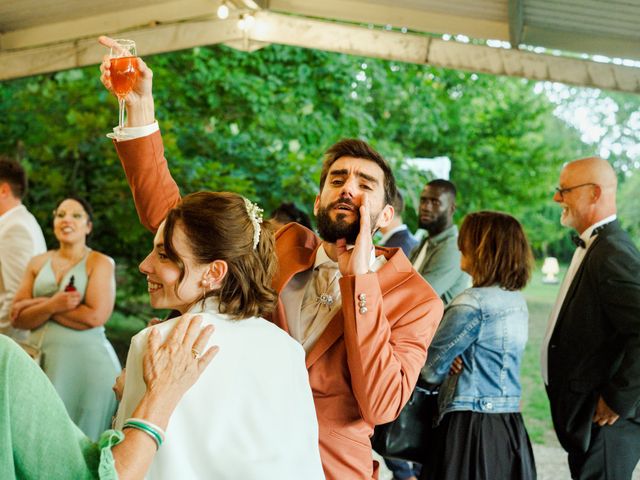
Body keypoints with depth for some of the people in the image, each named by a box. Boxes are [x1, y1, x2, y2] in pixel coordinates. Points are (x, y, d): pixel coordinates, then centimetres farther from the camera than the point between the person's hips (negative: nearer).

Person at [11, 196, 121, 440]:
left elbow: (96, 316, -13)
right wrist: (51, 305, -14)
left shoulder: (100, 263, 0)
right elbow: (17, 318, 6)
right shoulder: (38, 263, 13)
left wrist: (38, 305, -5)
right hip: (40, 362, 4)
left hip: (86, 362, -4)